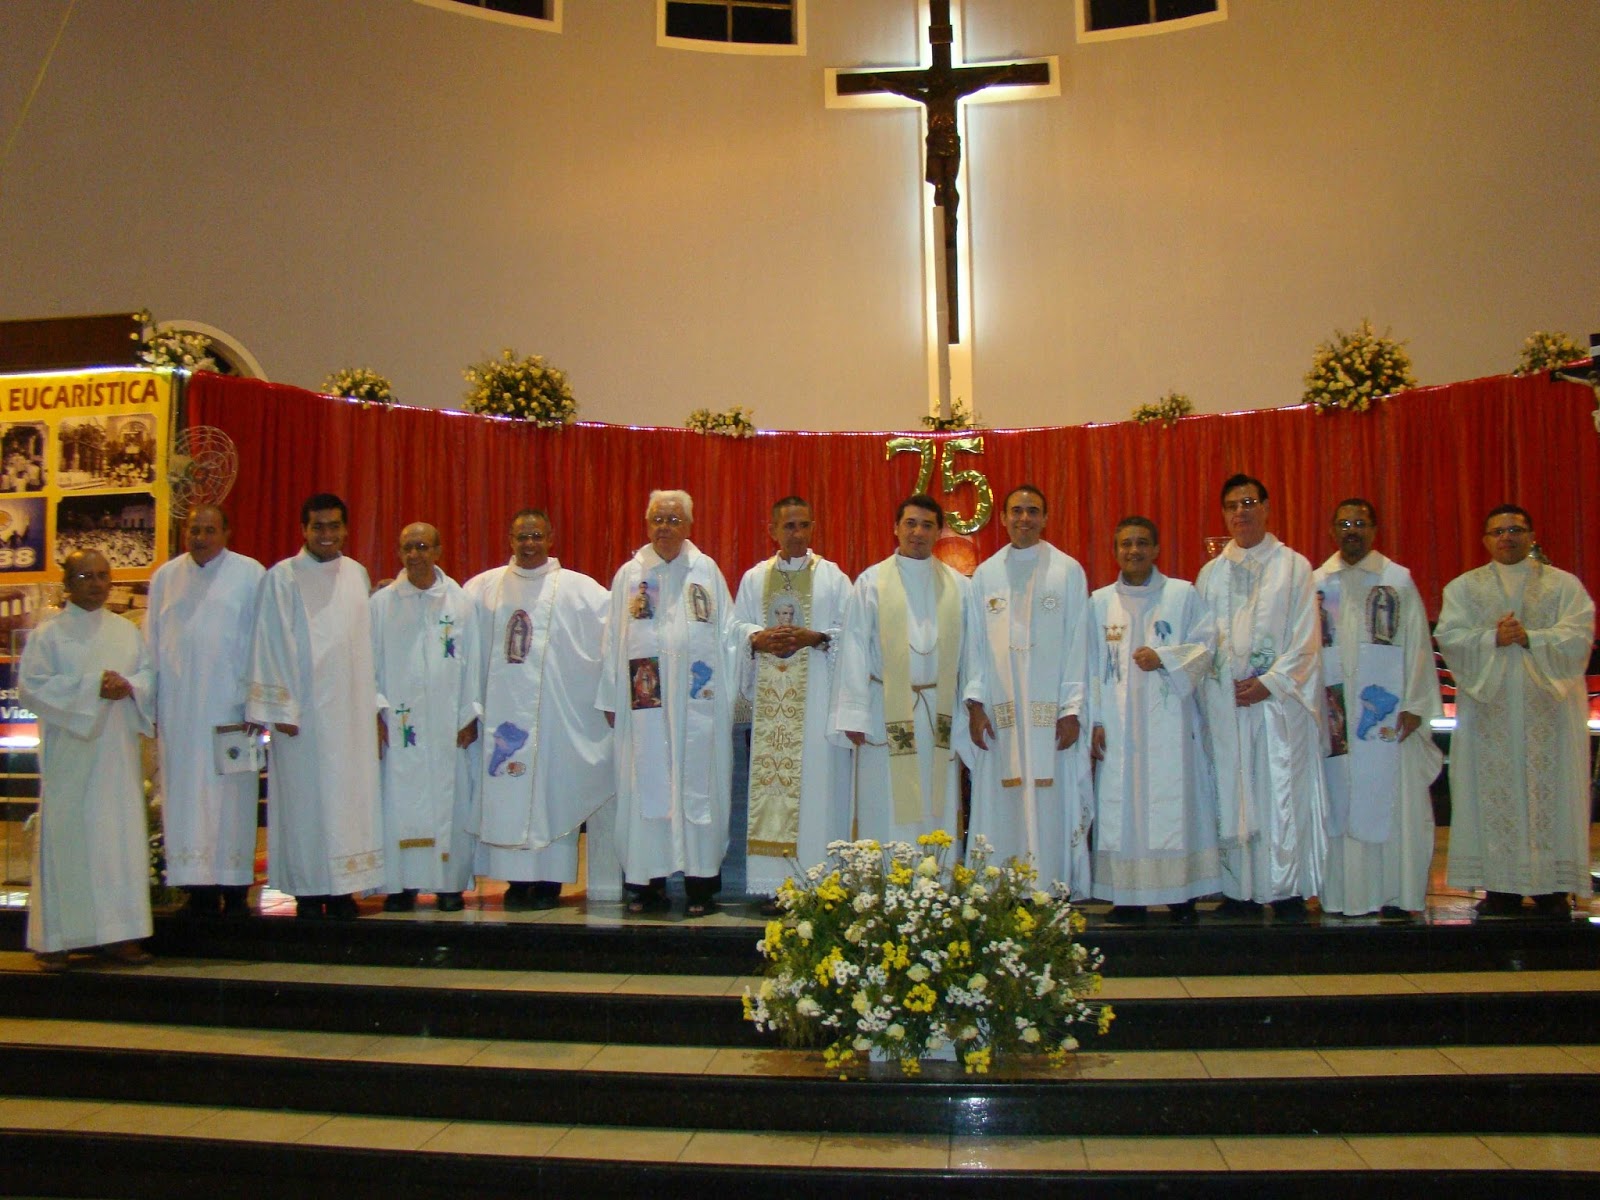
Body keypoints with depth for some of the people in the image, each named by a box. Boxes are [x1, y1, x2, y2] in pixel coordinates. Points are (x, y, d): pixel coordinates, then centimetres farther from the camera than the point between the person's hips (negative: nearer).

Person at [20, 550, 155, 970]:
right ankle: (55, 939, 5)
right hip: (69, 751, -4)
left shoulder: (126, 630, 14)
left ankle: (118, 934, 8)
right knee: (66, 837, -3)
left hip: (117, 751, 4)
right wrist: (92, 687, -16)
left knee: (121, 836, 2)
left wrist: (129, 686, -10)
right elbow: (32, 685, -8)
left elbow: (149, 675, 12)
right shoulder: (48, 634, 1)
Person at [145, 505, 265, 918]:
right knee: (184, 796, 2)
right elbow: (152, 643, 13)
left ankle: (235, 888, 3)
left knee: (230, 797, -1)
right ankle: (198, 888, 7)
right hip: (178, 710, 3)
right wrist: (148, 701, 6)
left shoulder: (249, 575, 2)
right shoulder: (165, 577, 12)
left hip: (229, 708, -3)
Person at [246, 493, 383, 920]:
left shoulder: (357, 575, 10)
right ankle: (309, 892, 9)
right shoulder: (282, 578, -3)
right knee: (305, 797, 1)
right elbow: (273, 646, -5)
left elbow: (366, 641, 11)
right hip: (304, 710, -4)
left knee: (351, 797, 5)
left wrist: (374, 700, 8)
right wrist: (281, 708, -9)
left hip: (352, 709, 4)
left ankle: (343, 889, 12)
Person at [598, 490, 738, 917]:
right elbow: (614, 640, 9)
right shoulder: (629, 574, 9)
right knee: (646, 787, 2)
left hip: (698, 702, -1)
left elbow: (726, 635, 7)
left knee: (698, 785, 0)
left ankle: (700, 883, 5)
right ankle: (649, 882, 8)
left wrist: (725, 694, 1)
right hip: (644, 703, 1)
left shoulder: (707, 571, 8)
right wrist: (612, 699, 4)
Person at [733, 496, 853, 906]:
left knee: (816, 780, -6)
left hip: (816, 695, -2)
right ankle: (777, 883, 3)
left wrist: (814, 638, -14)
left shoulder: (832, 577, 5)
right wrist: (757, 638, -9)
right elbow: (737, 625, 12)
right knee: (770, 777, -1)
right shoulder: (754, 578, 13)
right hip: (770, 698, 3)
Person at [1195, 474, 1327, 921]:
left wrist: (1270, 682, -11)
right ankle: (1240, 889, 8)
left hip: (1280, 697, -2)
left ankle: (1288, 891, 2)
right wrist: (1230, 683, -3)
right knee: (1233, 796, 2)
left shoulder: (1294, 567, 5)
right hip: (1226, 700, 2)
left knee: (1283, 794, -3)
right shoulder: (1211, 573, 13)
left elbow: (1305, 638, -1)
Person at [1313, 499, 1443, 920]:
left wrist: (1414, 706, -6)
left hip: (1387, 712, -2)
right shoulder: (1317, 583, 9)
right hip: (1333, 713, 2)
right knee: (1340, 802, 4)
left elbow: (1416, 644, 0)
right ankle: (1344, 892, 9)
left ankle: (1396, 893, 7)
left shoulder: (1398, 580, 3)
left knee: (1392, 801, 0)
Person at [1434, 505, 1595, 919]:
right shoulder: (1463, 587, 11)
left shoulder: (1564, 584, 8)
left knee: (1549, 790, -1)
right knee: (1494, 792, -1)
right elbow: (1448, 636, -2)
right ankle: (1500, 886, 4)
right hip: (1488, 708, 1)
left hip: (1547, 708, 0)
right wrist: (1492, 639, -18)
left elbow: (1578, 636, -5)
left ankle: (1552, 887, 4)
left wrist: (1529, 637, -18)